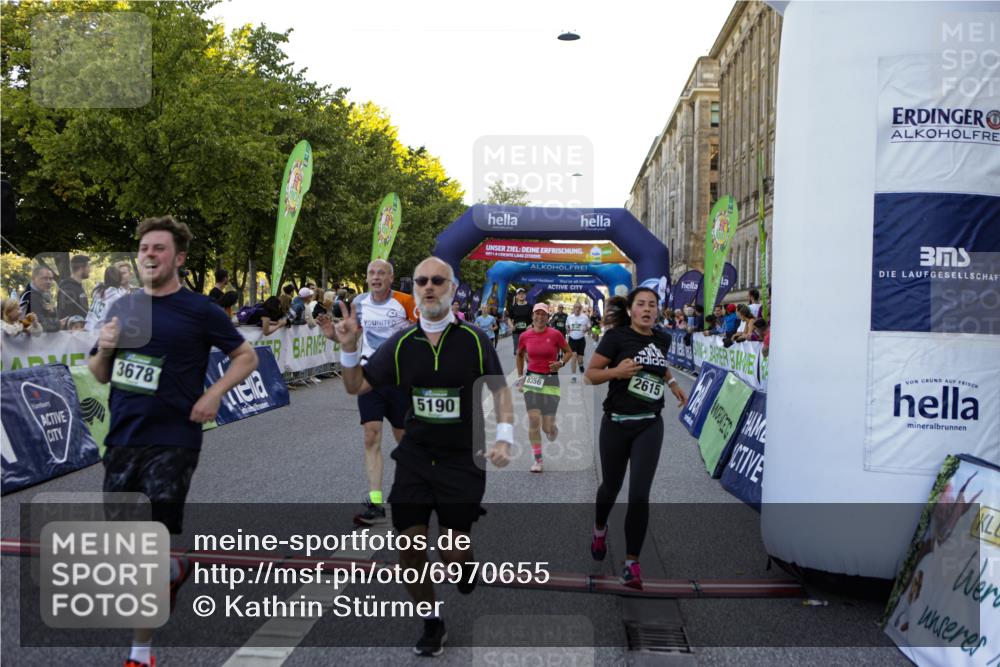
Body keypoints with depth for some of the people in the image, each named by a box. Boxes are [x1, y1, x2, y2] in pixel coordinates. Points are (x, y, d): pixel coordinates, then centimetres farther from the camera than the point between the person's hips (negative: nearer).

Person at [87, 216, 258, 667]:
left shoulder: (199, 310, -4)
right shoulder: (122, 307, 10)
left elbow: (247, 356, 2)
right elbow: (101, 375, 17)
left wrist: (214, 394, -11)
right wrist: (104, 348, -5)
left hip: (171, 441, -5)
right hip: (122, 438, 6)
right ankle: (175, 569, 39)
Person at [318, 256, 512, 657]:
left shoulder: (474, 340, -7)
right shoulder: (401, 343, -1)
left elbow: (500, 389, 4)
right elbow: (356, 386, 5)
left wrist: (504, 438, -7)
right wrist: (348, 347, -11)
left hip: (463, 461, -2)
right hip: (414, 458, 3)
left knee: (452, 554, 0)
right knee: (411, 547, 3)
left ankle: (467, 563, 39)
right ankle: (432, 624, 25)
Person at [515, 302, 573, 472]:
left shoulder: (555, 334, -6)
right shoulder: (525, 336, 1)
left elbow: (569, 352, 7)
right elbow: (520, 355, 19)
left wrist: (561, 363, -11)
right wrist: (520, 377, 16)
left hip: (550, 380, -1)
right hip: (531, 380, 1)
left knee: (547, 427, -2)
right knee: (534, 420, -11)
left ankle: (552, 428, 39)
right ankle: (538, 460, 0)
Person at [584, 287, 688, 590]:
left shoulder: (661, 339, 6)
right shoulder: (617, 336, -9)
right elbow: (591, 374, -10)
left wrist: (673, 383, 22)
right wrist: (617, 371, -25)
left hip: (649, 426, 2)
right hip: (616, 424, -2)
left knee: (639, 495, -9)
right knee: (611, 487, 16)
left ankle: (632, 563, 2)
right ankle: (600, 529, 49)